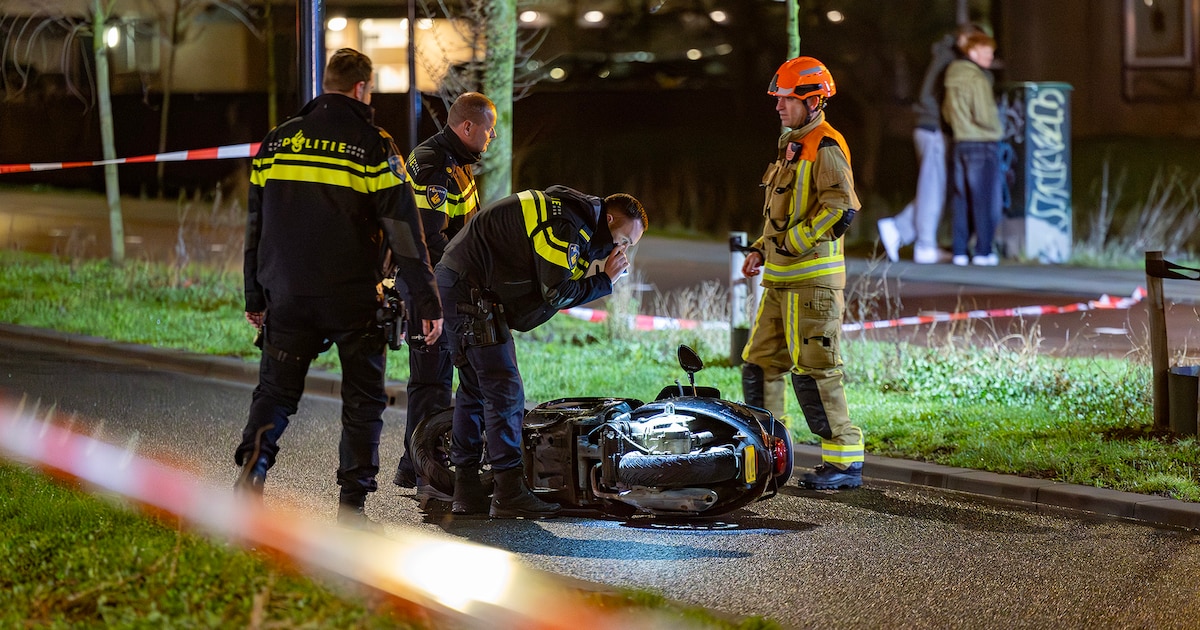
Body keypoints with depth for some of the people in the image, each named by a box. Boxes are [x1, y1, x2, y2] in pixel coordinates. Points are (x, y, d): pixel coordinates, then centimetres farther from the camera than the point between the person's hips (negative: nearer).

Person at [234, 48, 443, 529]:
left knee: (276, 389, 10)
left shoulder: (277, 142, 8)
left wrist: (254, 298, 19)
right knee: (363, 399, 7)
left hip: (288, 295, 3)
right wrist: (427, 304, -7)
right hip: (355, 300, -3)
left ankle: (254, 461, -16)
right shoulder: (373, 147, -6)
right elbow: (404, 232, -10)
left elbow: (255, 227, 12)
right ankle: (352, 503, 2)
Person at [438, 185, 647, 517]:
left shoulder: (577, 221, 16)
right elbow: (556, 293, -18)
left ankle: (466, 491, 17)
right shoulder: (566, 223, -17)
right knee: (504, 389, -11)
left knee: (475, 388, 14)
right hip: (470, 288, -11)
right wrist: (604, 281, -8)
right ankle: (510, 494, -11)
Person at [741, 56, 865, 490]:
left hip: (812, 278, -10)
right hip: (781, 279, 10)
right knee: (760, 364, 13)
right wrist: (763, 249, 15)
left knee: (814, 371, -10)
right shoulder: (792, 145, 19)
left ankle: (845, 460, -5)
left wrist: (792, 243, -20)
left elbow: (841, 208, -23)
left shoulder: (825, 148, -12)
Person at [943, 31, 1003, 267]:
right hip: (983, 144, -7)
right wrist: (998, 130, 0)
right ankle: (983, 251, -1)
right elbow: (984, 115, -18)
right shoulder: (977, 79, -14)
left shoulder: (953, 79, 9)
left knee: (961, 200, 8)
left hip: (959, 144, 7)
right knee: (984, 200, -2)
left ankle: (960, 251, 8)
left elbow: (946, 111, 15)